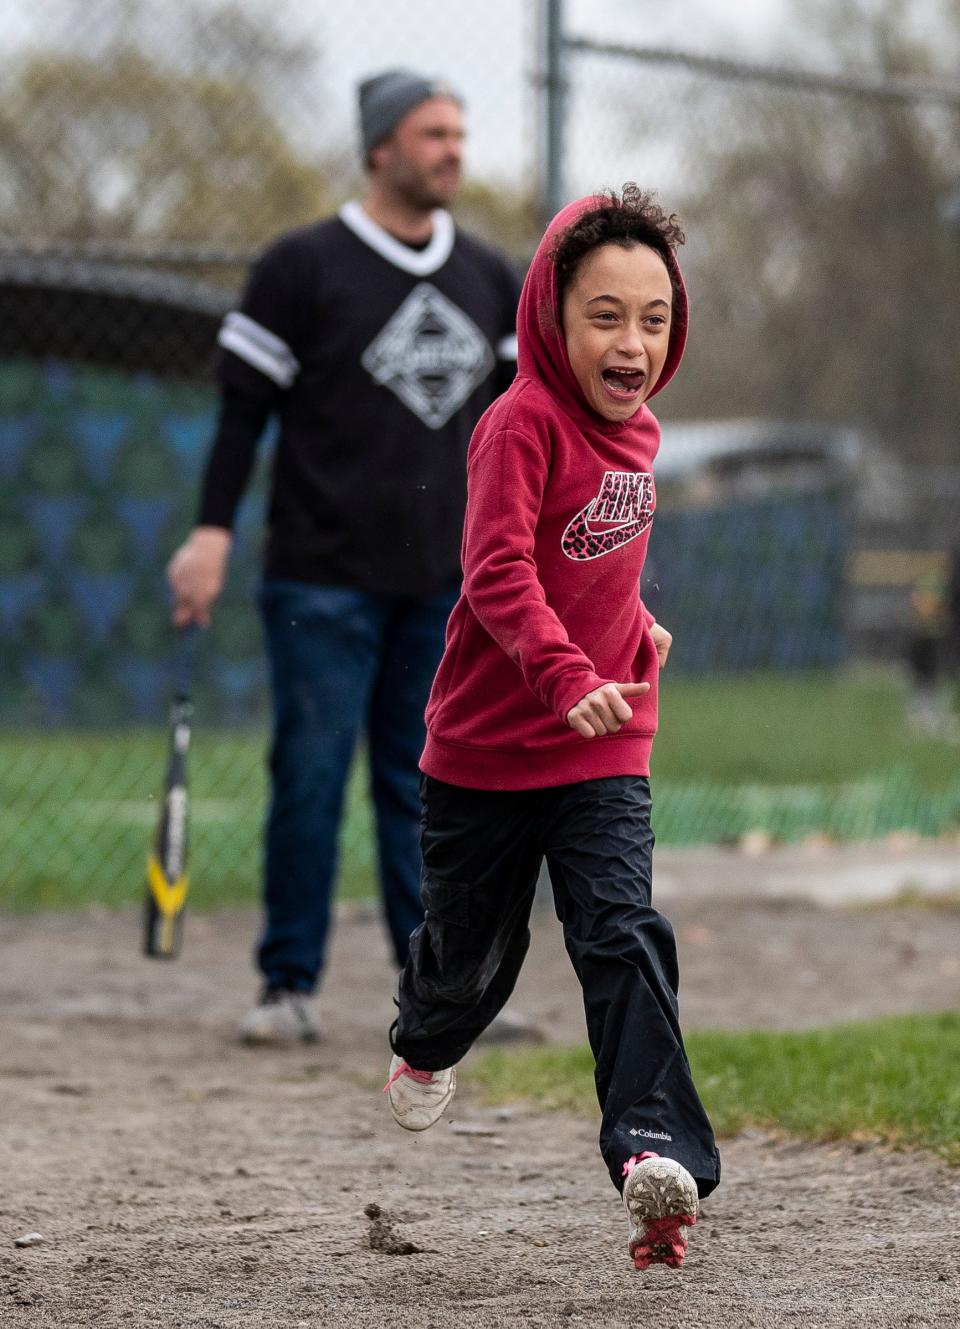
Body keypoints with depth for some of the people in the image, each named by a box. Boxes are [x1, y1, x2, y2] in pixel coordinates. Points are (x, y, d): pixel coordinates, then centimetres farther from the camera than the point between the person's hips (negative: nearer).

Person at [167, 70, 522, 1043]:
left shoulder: (492, 279, 13)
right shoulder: (304, 266, -2)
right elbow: (244, 405, -3)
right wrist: (213, 533, -10)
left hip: (447, 585, 4)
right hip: (323, 578, -4)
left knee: (425, 782, 6)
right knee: (310, 777, -4)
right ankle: (288, 986, 4)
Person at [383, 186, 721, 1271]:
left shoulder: (633, 432, 6)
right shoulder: (523, 423, -18)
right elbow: (498, 573, -30)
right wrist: (565, 675, -41)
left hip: (603, 754, 4)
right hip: (487, 748, -4)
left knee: (625, 935, -15)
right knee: (471, 949, 14)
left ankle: (655, 1150, -23)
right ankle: (424, 1049, 48)